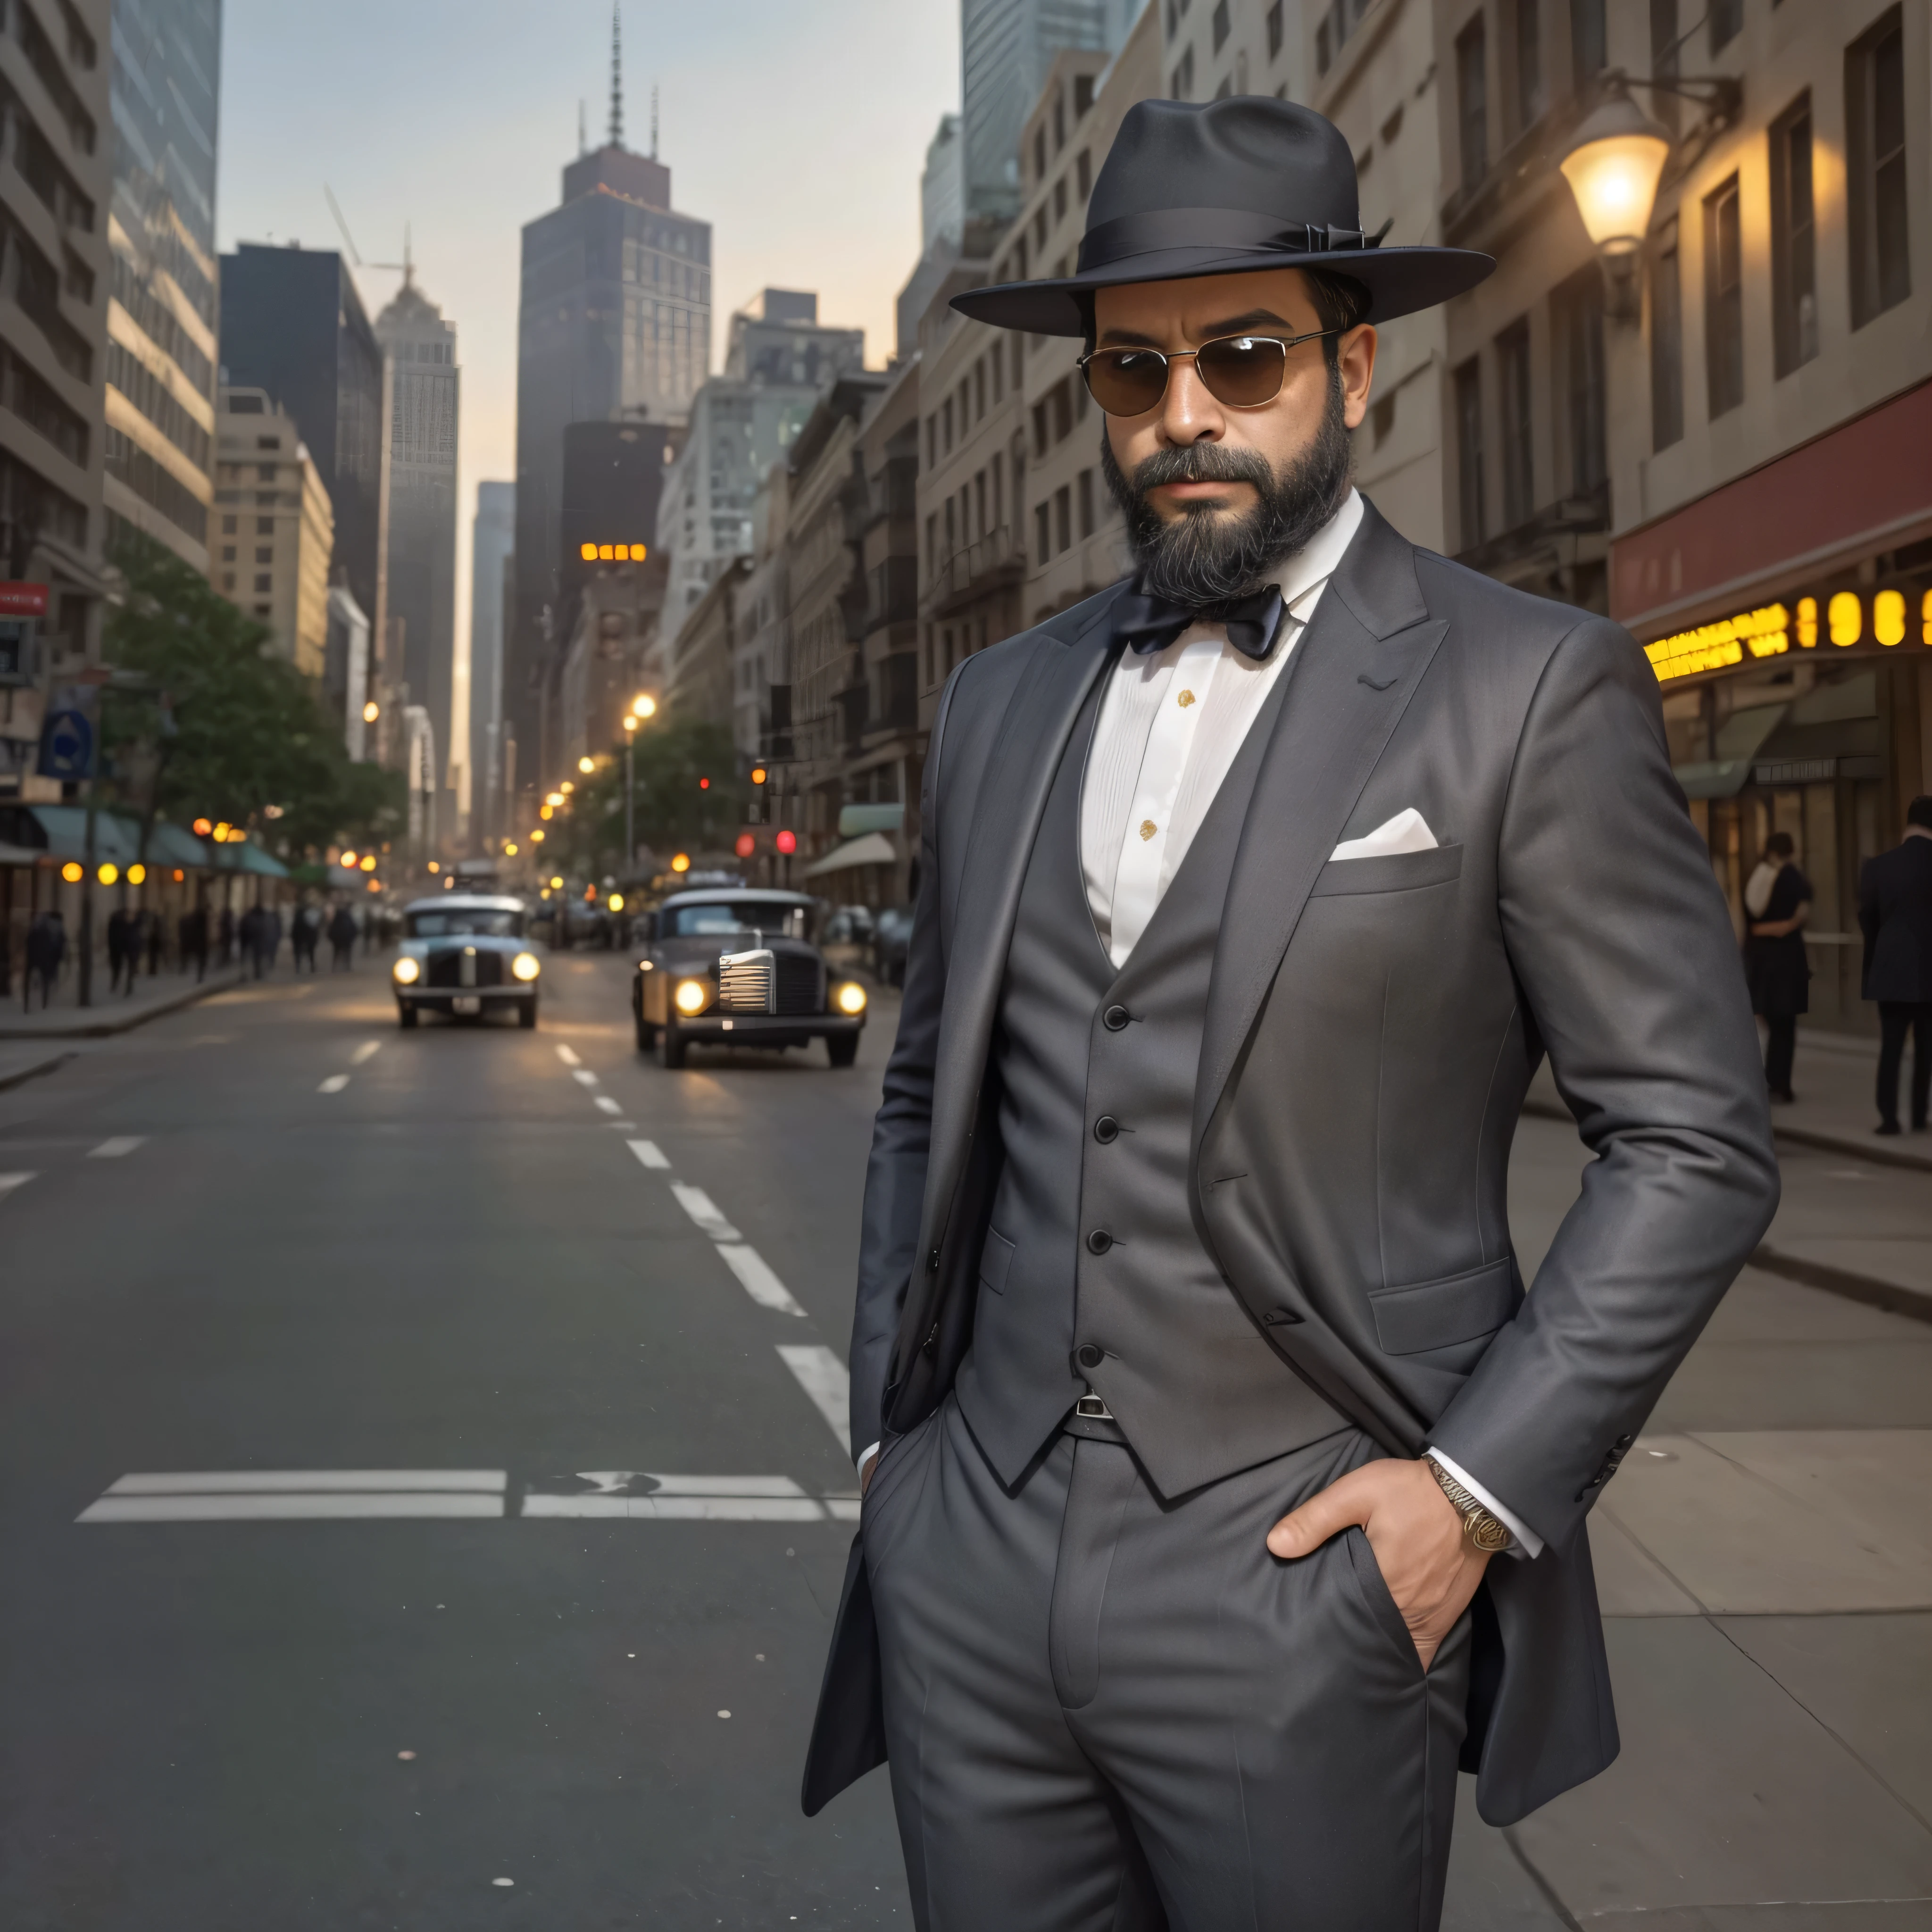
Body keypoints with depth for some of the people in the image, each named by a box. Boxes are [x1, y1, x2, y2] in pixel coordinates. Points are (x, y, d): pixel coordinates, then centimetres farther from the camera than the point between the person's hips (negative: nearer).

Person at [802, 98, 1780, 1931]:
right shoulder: (998, 702, 9)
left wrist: (1484, 1487, -11)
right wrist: (888, 1431, 11)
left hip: (1298, 1580, -4)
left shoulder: (1532, 689, -6)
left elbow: (1694, 1136, -6)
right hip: (970, 1568, 5)